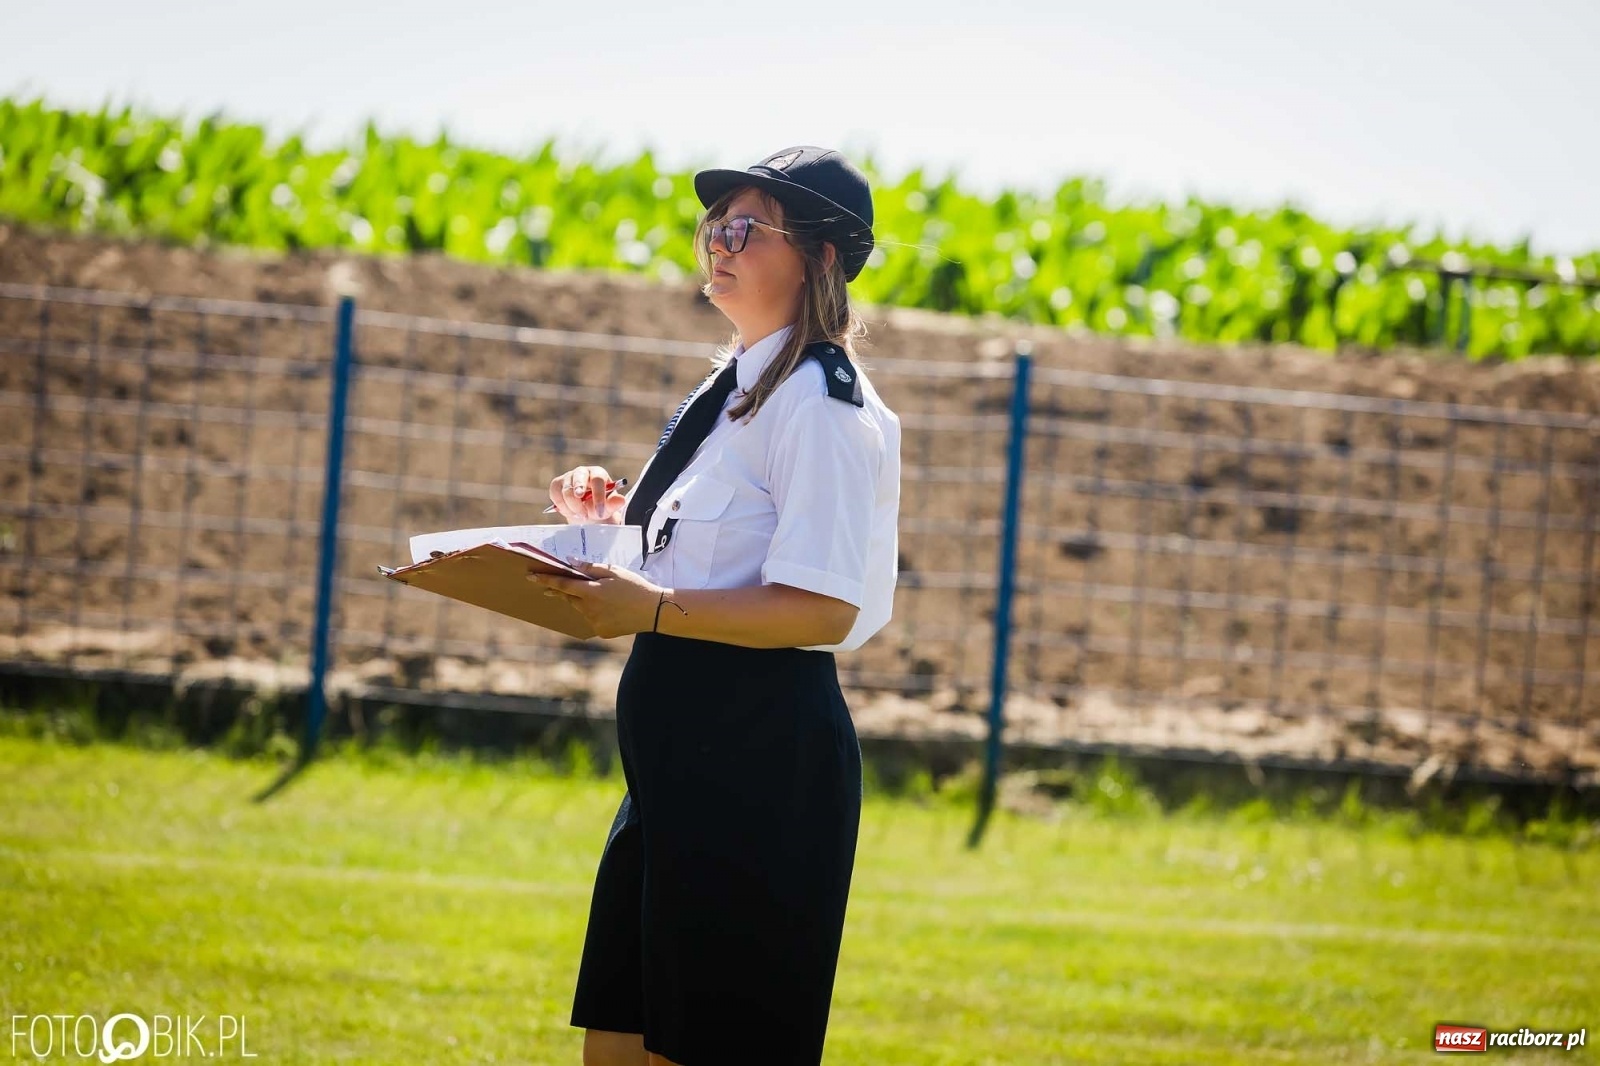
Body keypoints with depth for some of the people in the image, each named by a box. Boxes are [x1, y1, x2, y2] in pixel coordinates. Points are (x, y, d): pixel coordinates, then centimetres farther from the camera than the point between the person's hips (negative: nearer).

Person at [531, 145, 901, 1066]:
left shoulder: (822, 402, -14)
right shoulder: (739, 387, 17)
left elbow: (819, 608, -22)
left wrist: (653, 609, -27)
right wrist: (616, 525, 10)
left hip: (760, 751, -10)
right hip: (681, 746, 10)